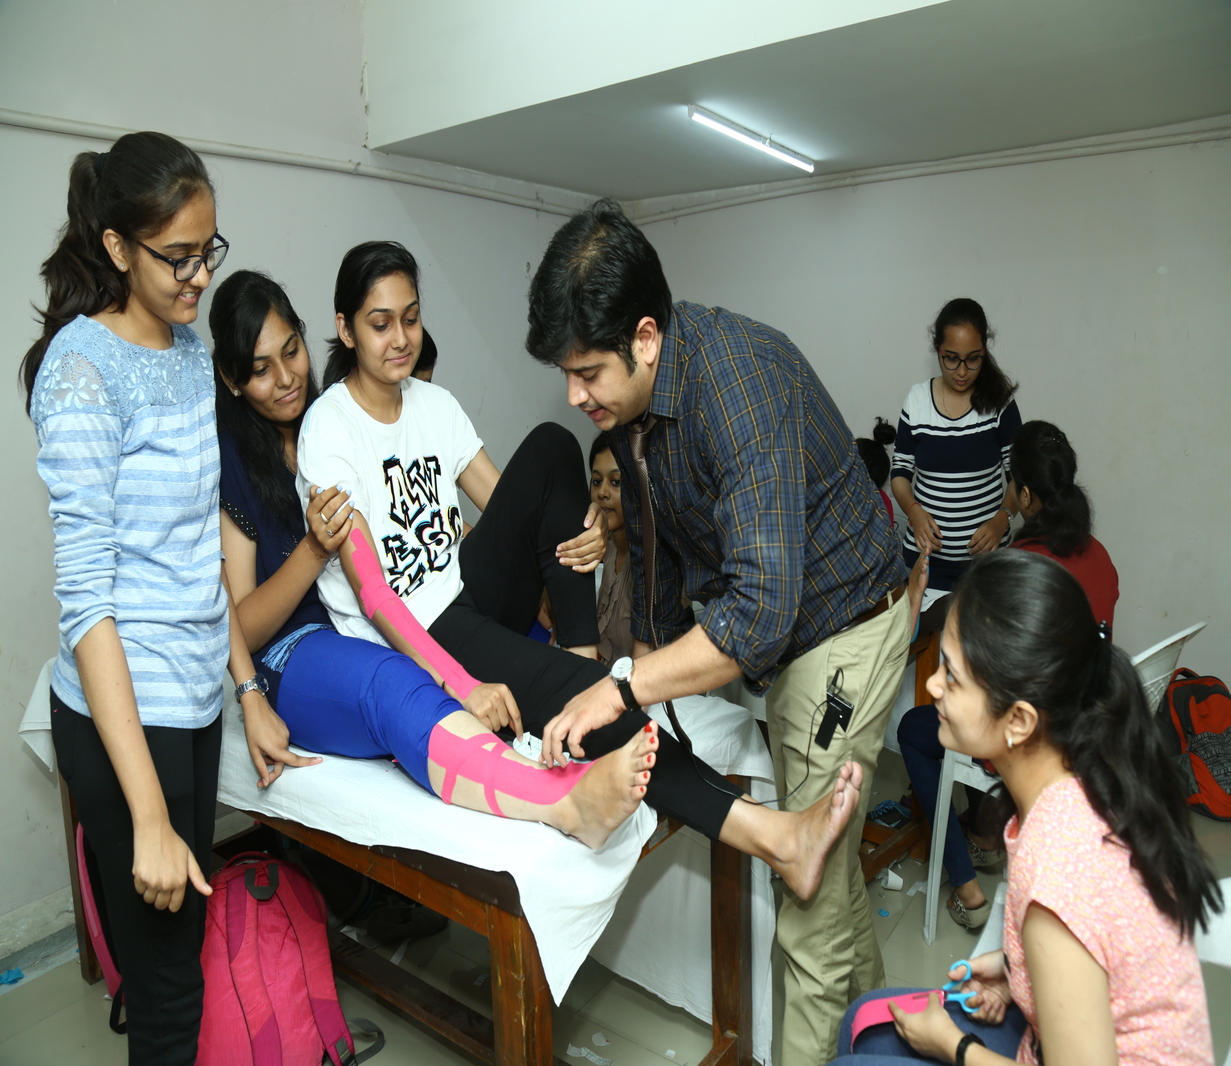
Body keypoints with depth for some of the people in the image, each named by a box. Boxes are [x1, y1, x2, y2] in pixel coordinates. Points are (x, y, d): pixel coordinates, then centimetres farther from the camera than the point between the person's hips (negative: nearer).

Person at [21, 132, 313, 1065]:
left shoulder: (189, 349, 10)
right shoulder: (83, 367, -15)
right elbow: (83, 596, -19)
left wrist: (249, 690, 13)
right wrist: (148, 816, -21)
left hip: (195, 698, 7)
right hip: (125, 710, -7)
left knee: (181, 943, 19)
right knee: (167, 985, 7)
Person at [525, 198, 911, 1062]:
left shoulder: (738, 380, -32)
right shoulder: (627, 395, -5)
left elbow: (762, 607, -39)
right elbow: (654, 542, 8)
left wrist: (624, 690, -36)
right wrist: (648, 659, 12)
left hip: (839, 625, -8)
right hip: (774, 627, 9)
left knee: (811, 888, 0)